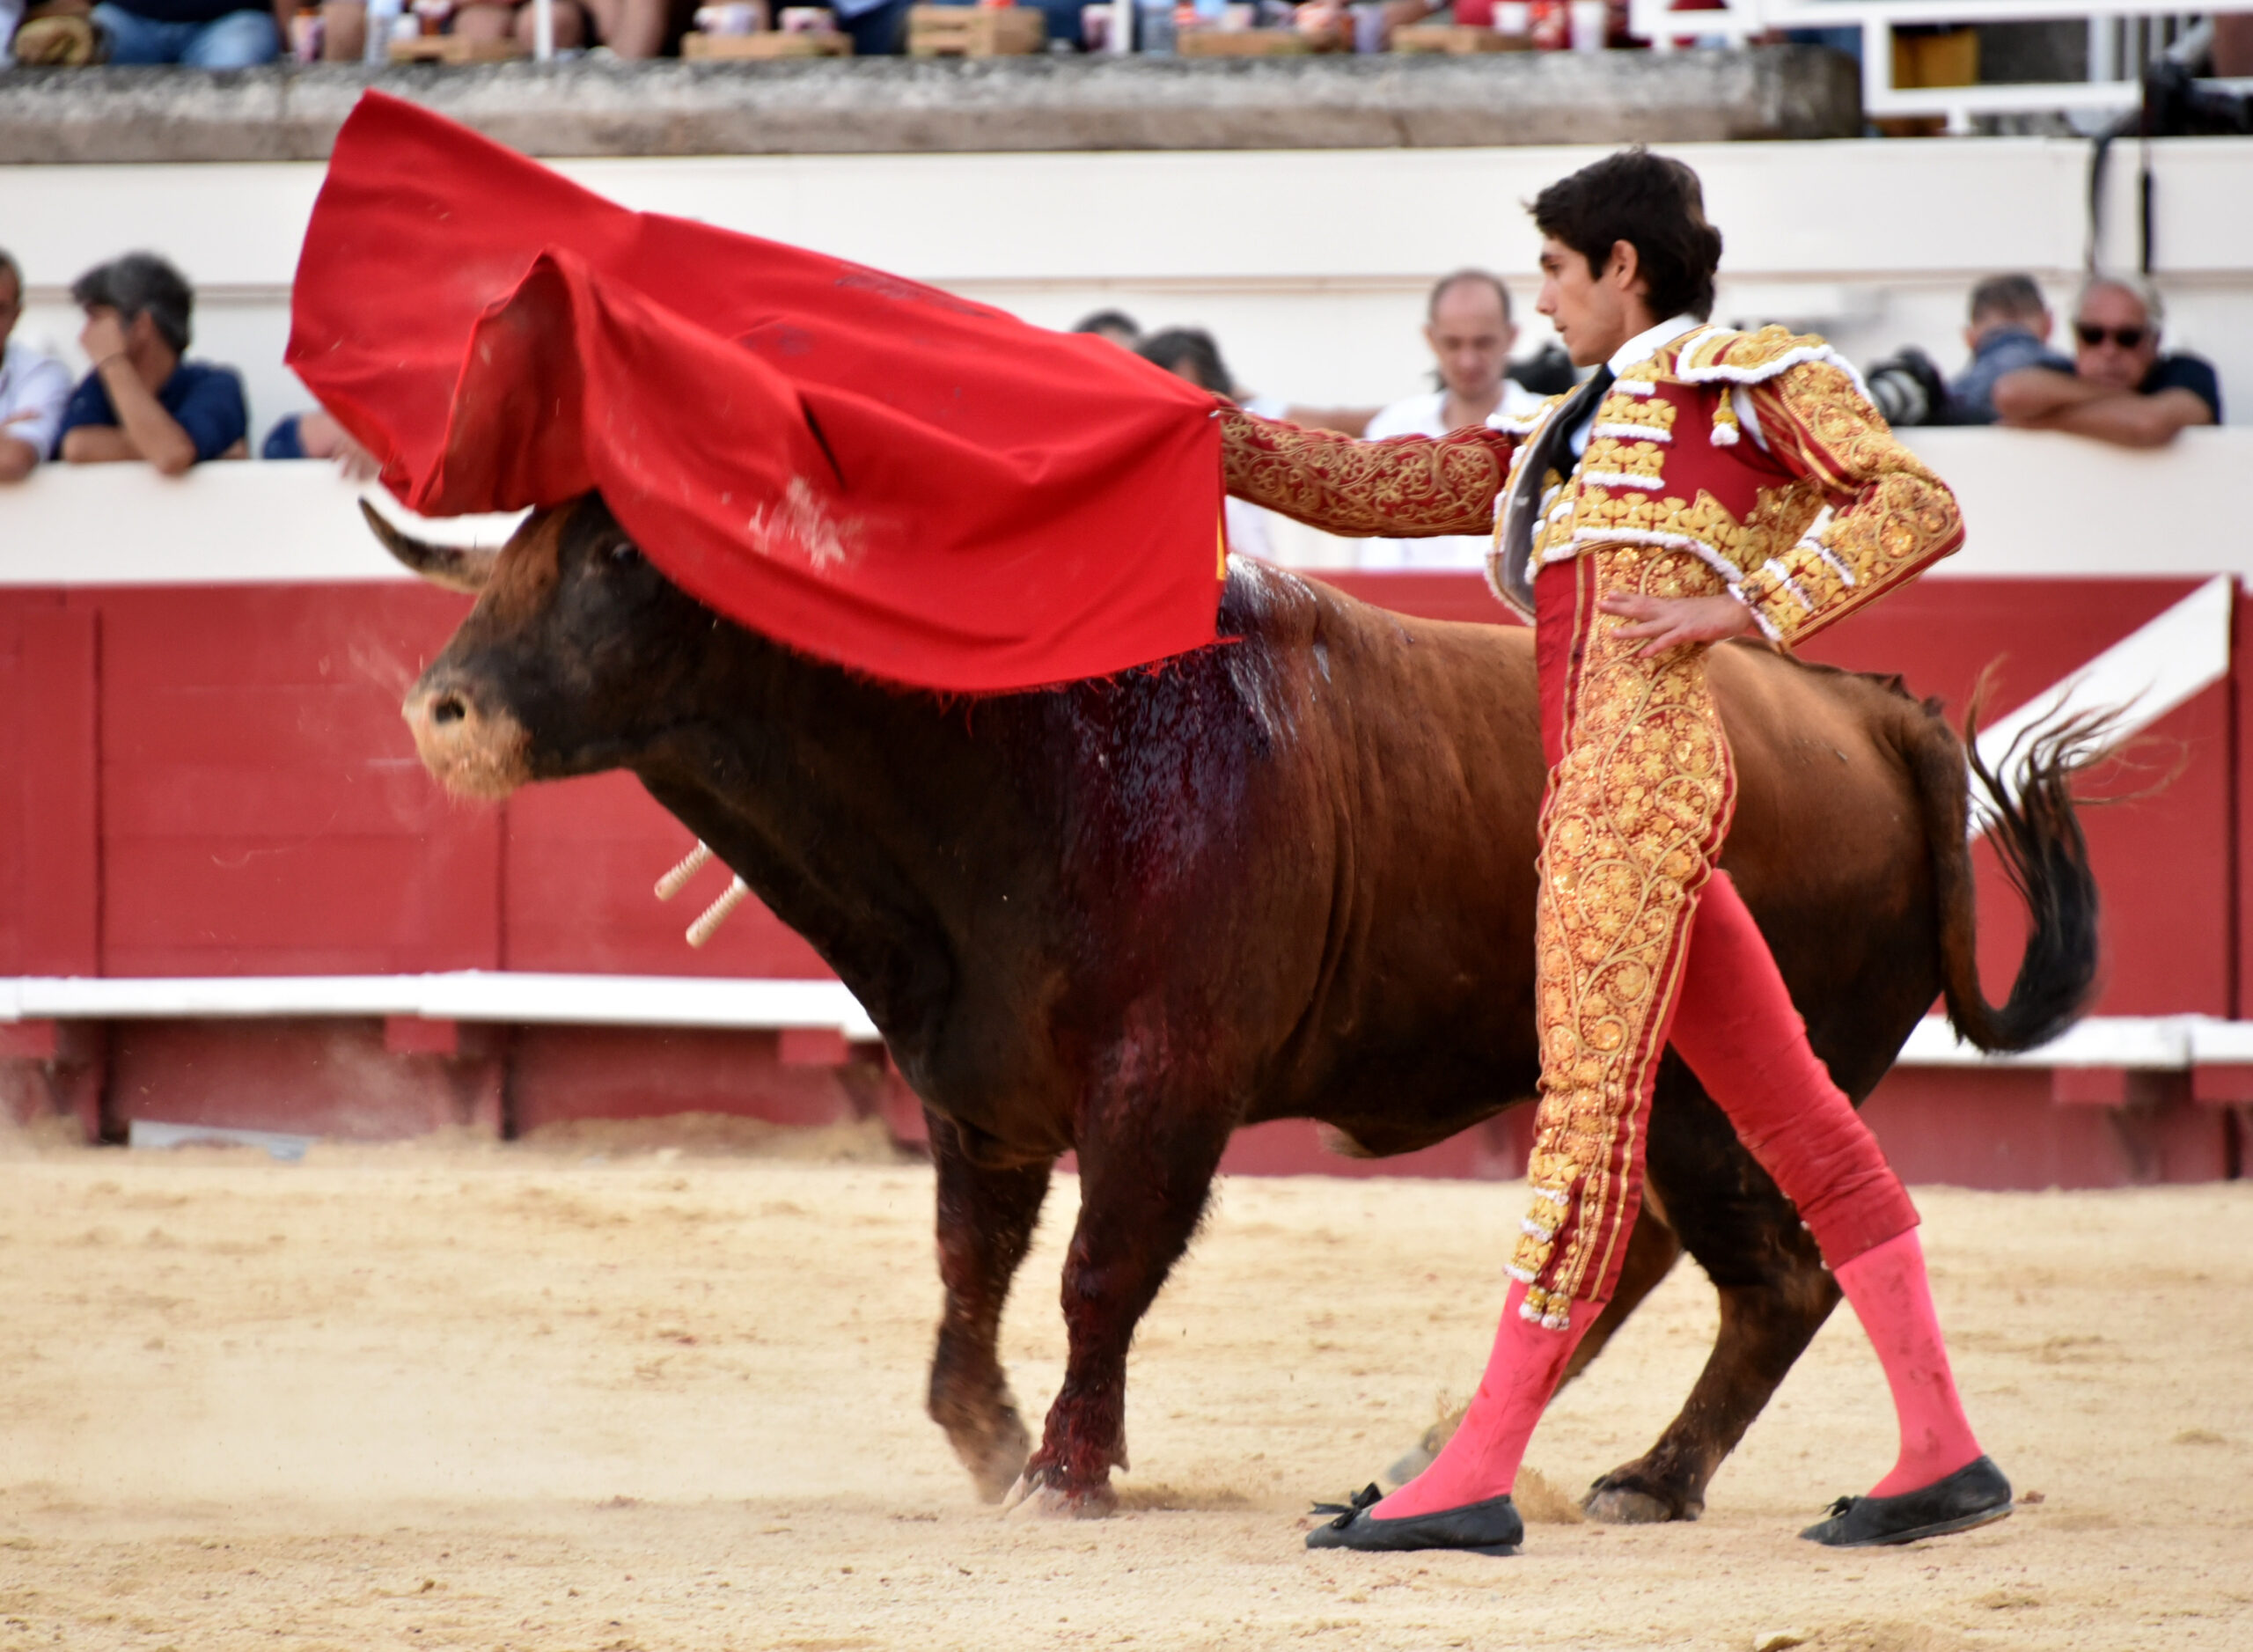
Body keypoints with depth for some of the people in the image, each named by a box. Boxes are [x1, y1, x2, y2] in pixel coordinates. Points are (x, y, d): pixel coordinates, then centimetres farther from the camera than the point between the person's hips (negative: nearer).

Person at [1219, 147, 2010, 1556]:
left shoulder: (1745, 379, 5)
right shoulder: (1565, 446, 29)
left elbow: (1920, 508, -3)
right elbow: (1366, 488, 30)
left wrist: (1747, 604, -11)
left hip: (1642, 765, -9)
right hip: (1598, 790, 9)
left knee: (1592, 1102, -9)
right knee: (1796, 1123, 6)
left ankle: (1482, 1472, -11)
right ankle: (1944, 1452, 5)